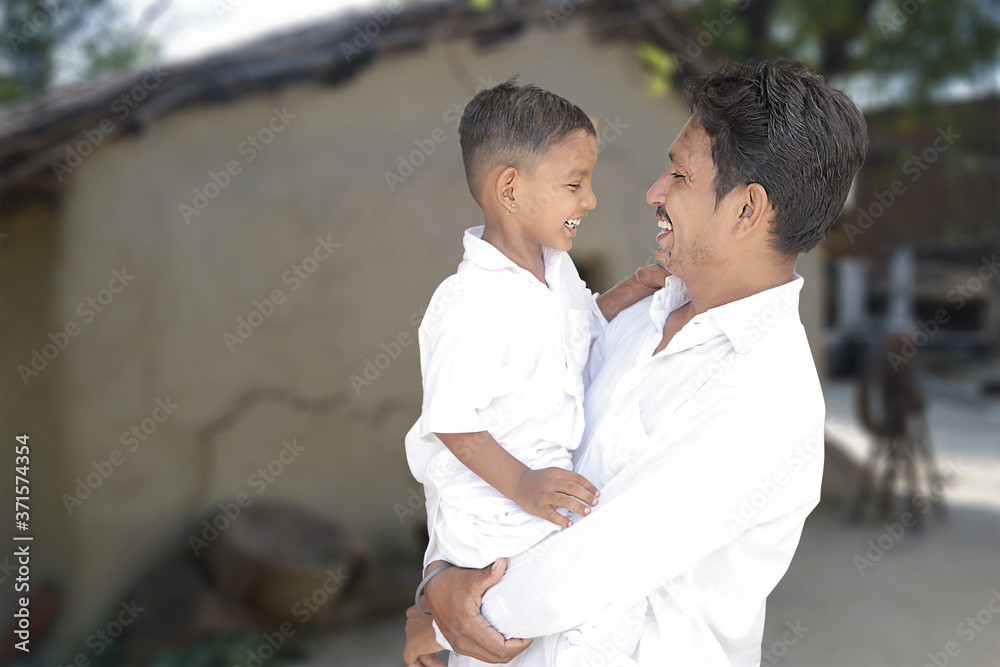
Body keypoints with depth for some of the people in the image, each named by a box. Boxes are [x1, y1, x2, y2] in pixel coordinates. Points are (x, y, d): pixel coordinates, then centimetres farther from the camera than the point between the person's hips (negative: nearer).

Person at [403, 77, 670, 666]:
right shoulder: (473, 308, -31)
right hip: (489, 502, -8)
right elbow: (451, 422, -26)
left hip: (552, 474, 8)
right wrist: (523, 485, -31)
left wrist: (637, 288, 4)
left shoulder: (553, 265, -2)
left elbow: (583, 322, 19)